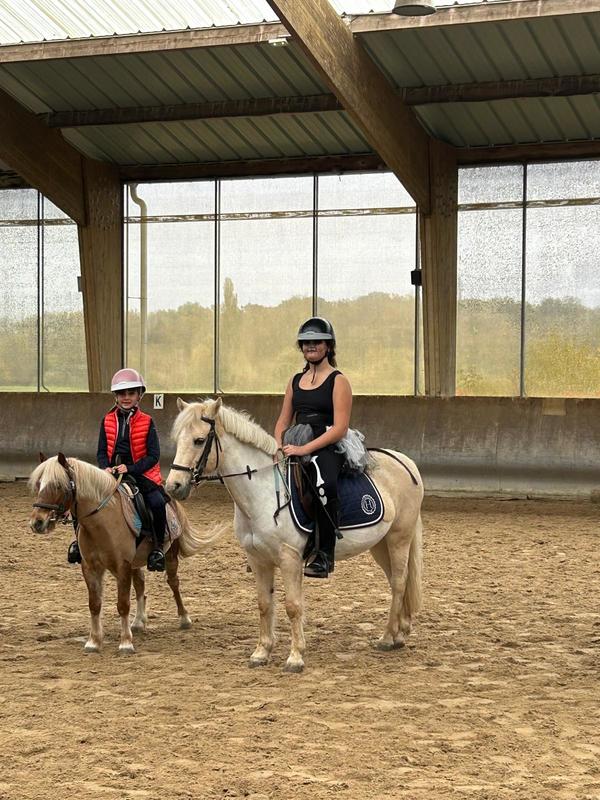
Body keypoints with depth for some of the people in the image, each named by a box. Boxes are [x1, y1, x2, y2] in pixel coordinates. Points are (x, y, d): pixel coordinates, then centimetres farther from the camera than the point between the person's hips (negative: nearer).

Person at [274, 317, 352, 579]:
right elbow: (283, 421, 21)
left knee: (324, 484, -38)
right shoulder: (296, 381, 19)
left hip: (328, 449, -7)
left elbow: (339, 429, -11)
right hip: (297, 449, 7)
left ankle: (325, 555, -29)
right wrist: (279, 446, -1)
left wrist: (305, 449, -20)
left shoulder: (338, 381, -1)